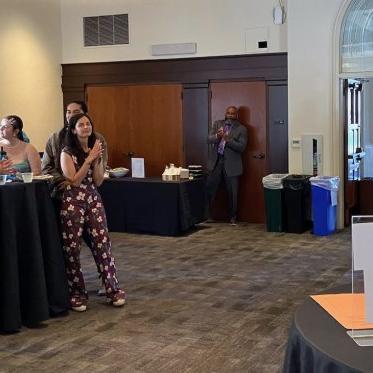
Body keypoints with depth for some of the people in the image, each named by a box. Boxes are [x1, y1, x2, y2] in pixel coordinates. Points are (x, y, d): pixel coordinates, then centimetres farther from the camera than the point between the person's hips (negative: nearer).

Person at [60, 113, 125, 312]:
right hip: (73, 202, -3)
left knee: (102, 243, -2)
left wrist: (97, 159, -9)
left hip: (93, 200, 4)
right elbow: (74, 181, -13)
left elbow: (98, 181, 3)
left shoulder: (95, 149, 10)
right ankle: (77, 294, 14)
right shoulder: (67, 153, -4)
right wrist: (89, 159, -14)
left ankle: (113, 290, 6)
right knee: (72, 248, 1)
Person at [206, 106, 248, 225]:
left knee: (232, 192, 4)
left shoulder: (241, 129, 0)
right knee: (209, 189, 4)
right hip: (215, 161, 2)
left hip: (231, 164, -2)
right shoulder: (217, 124, 9)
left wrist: (227, 139, -23)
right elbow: (209, 139, -1)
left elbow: (241, 147, -10)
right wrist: (217, 136, -23)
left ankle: (232, 217, 18)